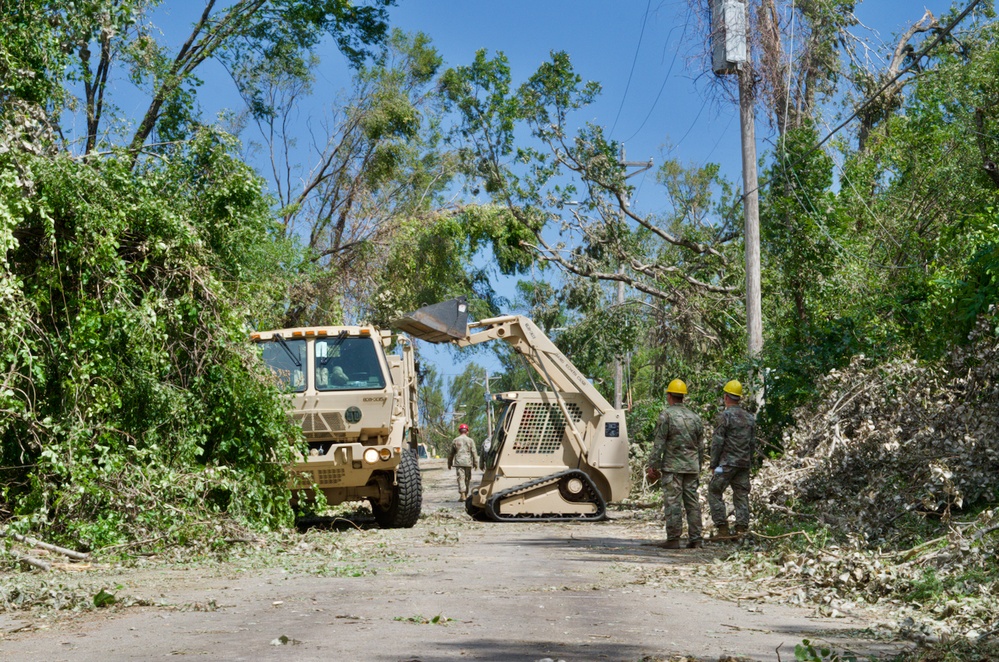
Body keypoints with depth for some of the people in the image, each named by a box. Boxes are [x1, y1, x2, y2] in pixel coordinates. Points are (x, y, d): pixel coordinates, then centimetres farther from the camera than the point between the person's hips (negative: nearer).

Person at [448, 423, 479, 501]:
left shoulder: (455, 441, 5)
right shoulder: (470, 440, 1)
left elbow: (451, 453, 12)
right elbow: (474, 453, -2)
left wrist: (449, 463, 21)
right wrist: (476, 463, 3)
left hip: (459, 462, 0)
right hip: (468, 462, 0)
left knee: (461, 478, -5)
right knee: (467, 479, 12)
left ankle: (462, 495, -15)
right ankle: (466, 494, 20)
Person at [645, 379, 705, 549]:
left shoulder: (666, 415, -7)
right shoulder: (695, 418, 11)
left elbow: (659, 444, -10)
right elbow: (701, 447, 15)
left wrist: (653, 466, -5)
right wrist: (698, 467, 23)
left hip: (672, 466, -5)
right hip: (692, 466, 6)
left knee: (673, 502, -4)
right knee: (692, 502, 7)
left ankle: (673, 539, -4)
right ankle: (695, 539, 7)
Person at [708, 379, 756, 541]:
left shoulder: (725, 416, -9)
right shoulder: (750, 418, 11)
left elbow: (717, 443, -10)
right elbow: (753, 443, 14)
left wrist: (713, 465, -4)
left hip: (727, 463, -6)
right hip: (744, 464, 6)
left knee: (715, 493, 2)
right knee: (741, 495, 8)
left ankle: (722, 529, -4)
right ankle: (741, 529, 3)